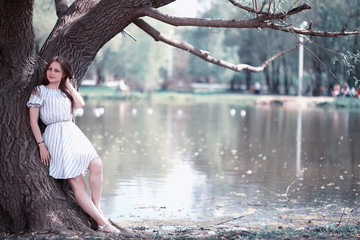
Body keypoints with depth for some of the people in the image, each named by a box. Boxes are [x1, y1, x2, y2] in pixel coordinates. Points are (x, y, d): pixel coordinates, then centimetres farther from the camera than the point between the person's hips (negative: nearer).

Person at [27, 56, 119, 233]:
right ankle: (102, 222, -18)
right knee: (76, 182, -13)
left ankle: (96, 209, -12)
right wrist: (41, 145, -9)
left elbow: (80, 104, 4)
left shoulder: (64, 92, 23)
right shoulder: (40, 91, 7)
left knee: (96, 164, -20)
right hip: (56, 136, -6)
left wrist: (68, 85, 11)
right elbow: (33, 121, 0)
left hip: (74, 133, 6)